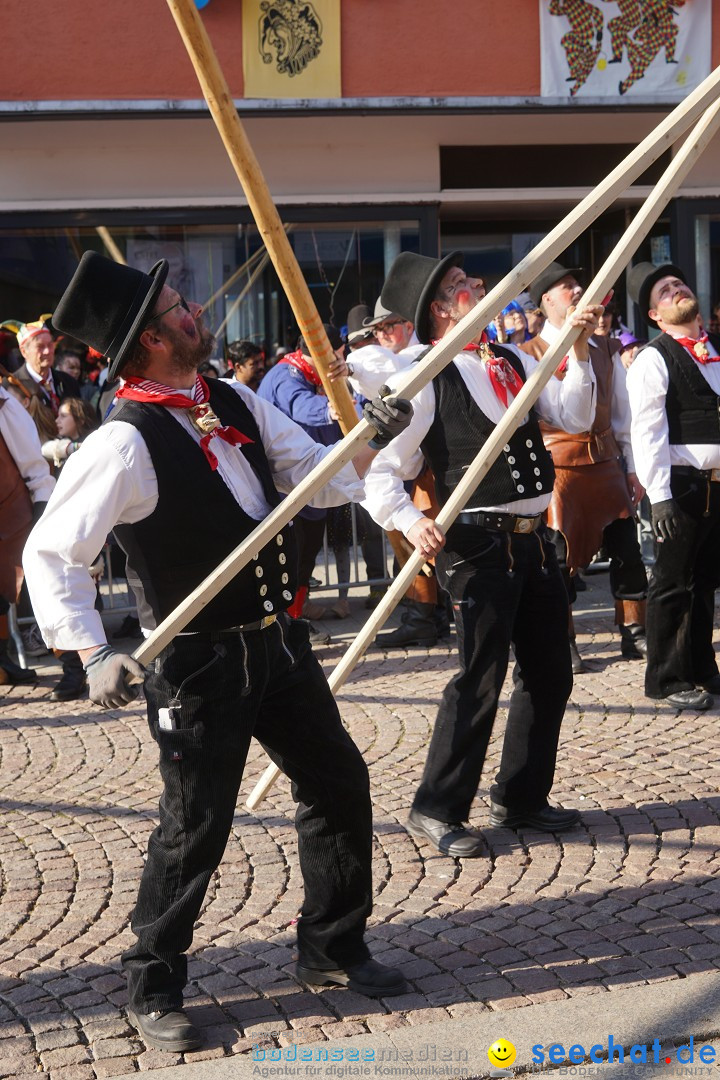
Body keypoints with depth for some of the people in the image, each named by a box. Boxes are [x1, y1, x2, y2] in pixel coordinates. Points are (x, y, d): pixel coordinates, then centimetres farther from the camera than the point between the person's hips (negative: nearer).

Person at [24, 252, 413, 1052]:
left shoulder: (235, 404, 4)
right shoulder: (126, 443, -19)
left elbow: (321, 481, 10)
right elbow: (51, 554, -17)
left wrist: (371, 438, -8)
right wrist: (93, 655, -25)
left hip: (277, 641, 8)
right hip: (199, 663, -8)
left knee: (338, 783, 14)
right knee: (195, 826, 1)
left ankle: (331, 947, 35)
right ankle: (153, 991, 23)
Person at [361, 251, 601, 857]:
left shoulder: (513, 363, 11)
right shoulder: (425, 382, -10)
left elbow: (574, 418, 7)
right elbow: (382, 472, -11)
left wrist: (579, 352, -4)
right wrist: (411, 523, -27)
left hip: (534, 540, 8)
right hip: (479, 545, -8)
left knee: (550, 674, 14)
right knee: (480, 678, -6)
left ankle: (522, 799, 28)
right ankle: (437, 812, 8)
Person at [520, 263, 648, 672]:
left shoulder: (605, 348, 12)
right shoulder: (530, 353, -4)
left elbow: (624, 412, 14)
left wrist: (632, 469, 11)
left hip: (606, 463, 5)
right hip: (557, 465, -5)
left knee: (627, 550, 6)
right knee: (559, 557, 0)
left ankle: (635, 634, 19)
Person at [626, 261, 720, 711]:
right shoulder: (653, 360, -7)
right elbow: (648, 432, -13)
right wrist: (659, 496, -18)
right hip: (683, 484, -6)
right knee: (674, 584, 1)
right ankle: (668, 679, 12)